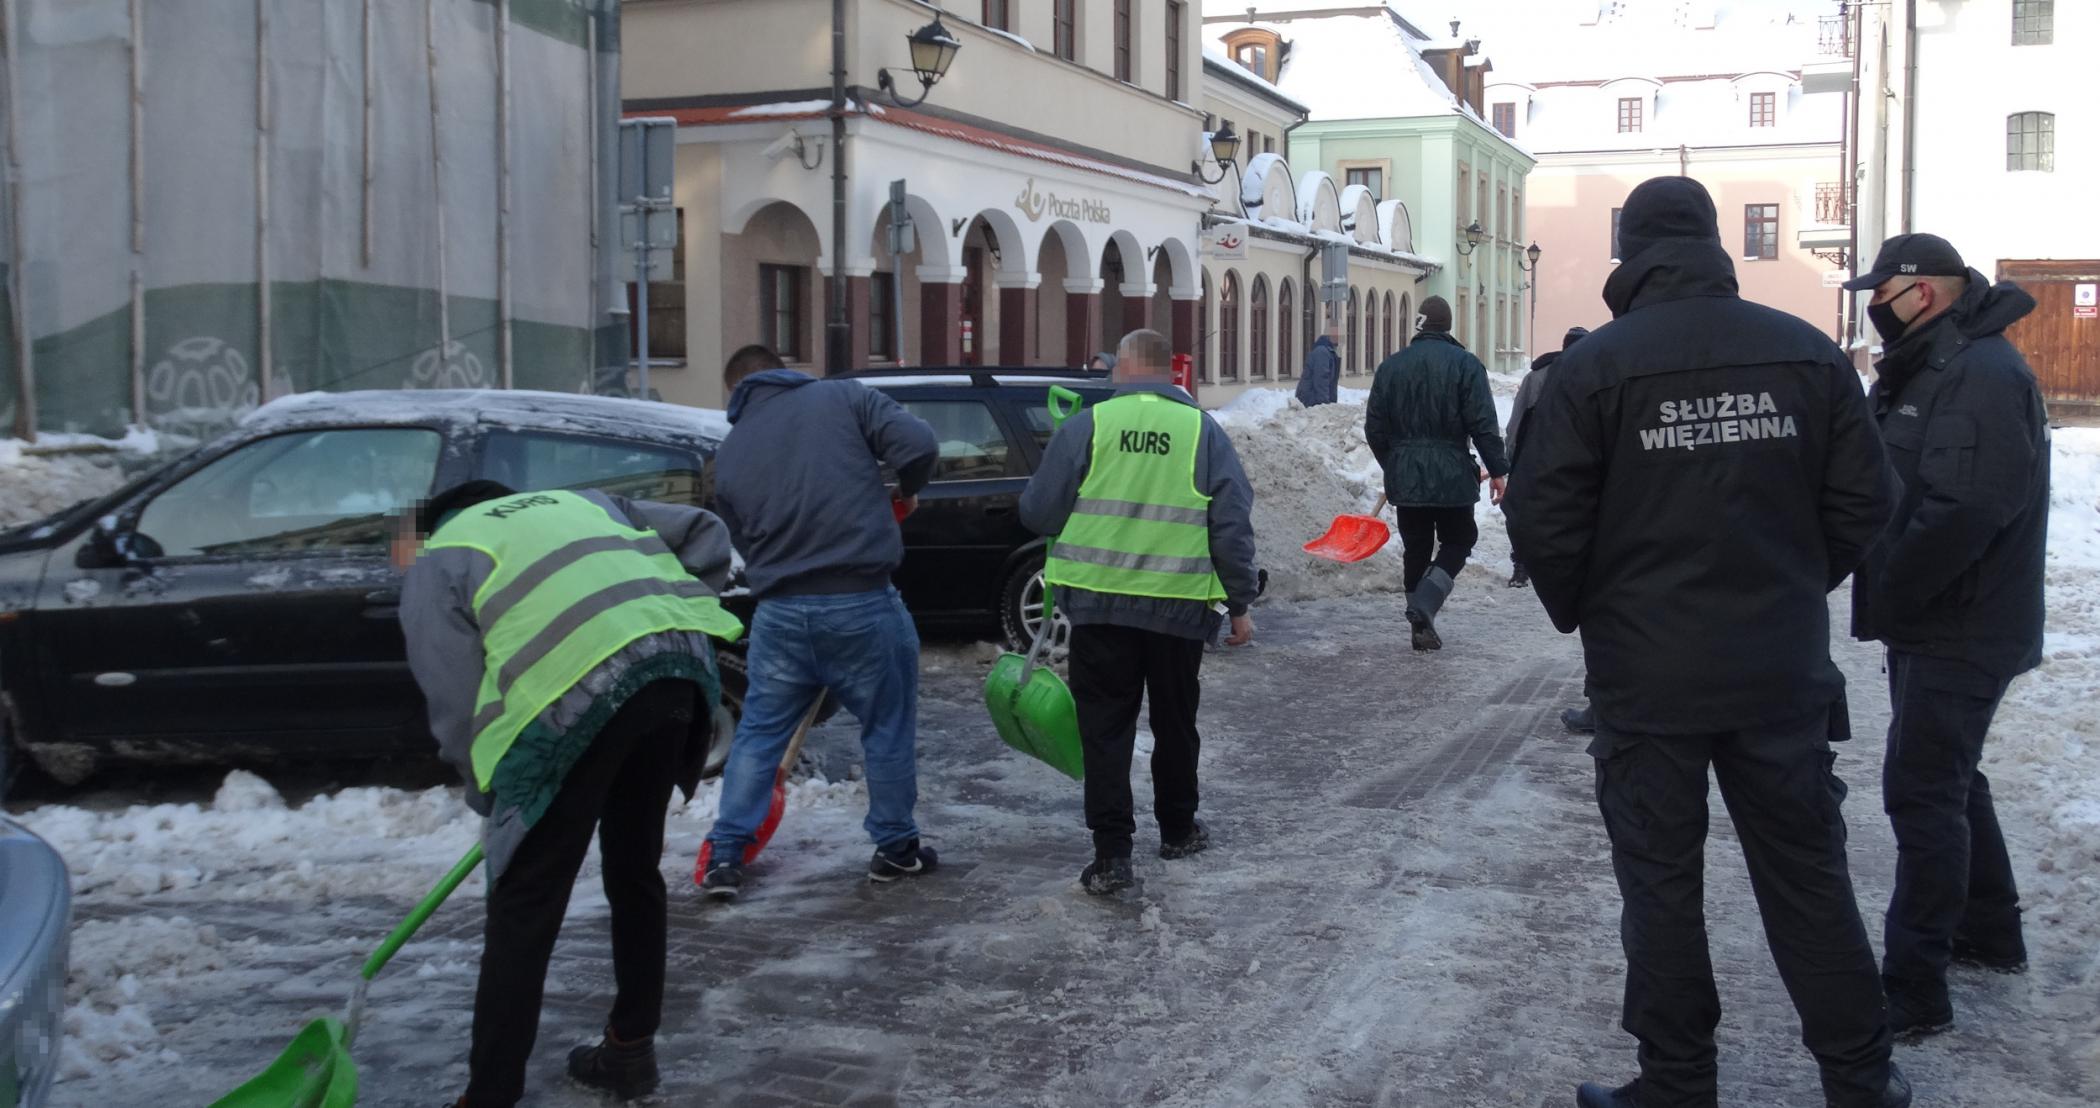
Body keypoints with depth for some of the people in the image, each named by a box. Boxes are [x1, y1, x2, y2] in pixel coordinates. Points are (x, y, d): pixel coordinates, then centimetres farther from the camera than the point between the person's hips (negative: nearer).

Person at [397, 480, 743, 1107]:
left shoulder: (436, 562, 19)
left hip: (575, 688, -6)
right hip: (682, 660, 6)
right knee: (635, 868, 23)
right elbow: (705, 533, 28)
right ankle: (630, 1051, 32)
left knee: (526, 902, 6)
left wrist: (493, 802, 24)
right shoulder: (578, 503, 35)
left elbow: (457, 708, 10)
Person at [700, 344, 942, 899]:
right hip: (863, 603, -2)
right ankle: (895, 849, 24)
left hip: (779, 611, 3)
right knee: (888, 728, 15)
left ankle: (724, 857, 14)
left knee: (758, 732, 16)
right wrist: (906, 493, 9)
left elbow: (744, 543, 16)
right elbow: (919, 443, -11)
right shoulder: (844, 397, 1)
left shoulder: (730, 454, 10)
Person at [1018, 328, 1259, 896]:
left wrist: (1082, 522, 21)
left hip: (1098, 601, -1)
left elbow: (1037, 512, -1)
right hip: (1179, 606, 2)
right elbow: (1232, 526, 0)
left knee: (1105, 725, 4)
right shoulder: (1203, 430, 2)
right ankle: (1177, 829, 32)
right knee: (1174, 721, 18)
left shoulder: (1087, 425, -3)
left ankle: (1111, 853, 0)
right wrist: (1240, 603, 7)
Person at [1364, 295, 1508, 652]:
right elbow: (1484, 424, -10)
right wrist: (1498, 470, -3)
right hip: (1452, 474, -3)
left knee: (1415, 548, 12)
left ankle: (1422, 627, 13)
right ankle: (1424, 605, -10)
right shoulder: (1464, 363, -5)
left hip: (1404, 477, 3)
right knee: (1458, 541, 11)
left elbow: (1374, 428, 9)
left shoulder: (1390, 366, 6)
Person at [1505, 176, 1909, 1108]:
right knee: (1807, 872, 15)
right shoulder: (1808, 353, -1)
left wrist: (1581, 612, 8)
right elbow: (1863, 504, 2)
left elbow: (1542, 519, -10)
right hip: (1784, 670, 3)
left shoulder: (1593, 365, -10)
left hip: (1646, 672, -3)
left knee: (1662, 881, 8)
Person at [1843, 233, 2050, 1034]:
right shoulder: (1934, 368, 12)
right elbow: (1893, 486, 16)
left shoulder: (1982, 374, -21)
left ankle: (1914, 988, -2)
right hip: (1936, 624, 10)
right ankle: (1990, 933, 37)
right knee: (1949, 779, 21)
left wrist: (1887, 596, -19)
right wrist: (1888, 597, 3)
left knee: (1922, 791, -8)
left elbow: (1965, 511, -29)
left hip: (1960, 632, -10)